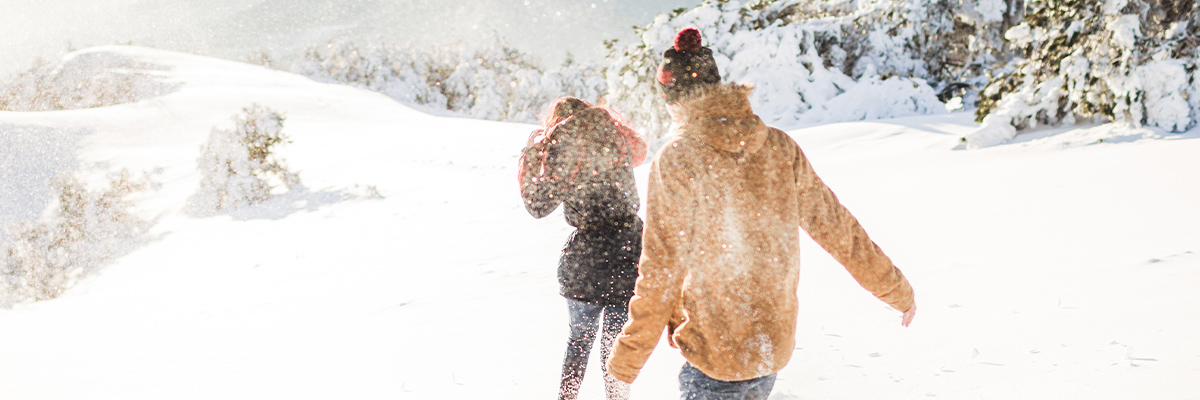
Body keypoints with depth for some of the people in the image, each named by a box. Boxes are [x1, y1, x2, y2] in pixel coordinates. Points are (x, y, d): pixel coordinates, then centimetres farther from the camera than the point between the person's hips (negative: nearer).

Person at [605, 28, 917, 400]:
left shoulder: (676, 160, -15)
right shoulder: (780, 147, -1)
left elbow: (661, 271, -14)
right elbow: (835, 226, 5)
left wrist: (627, 361, -5)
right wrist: (897, 290, 19)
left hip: (714, 354, -5)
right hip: (776, 344, 6)